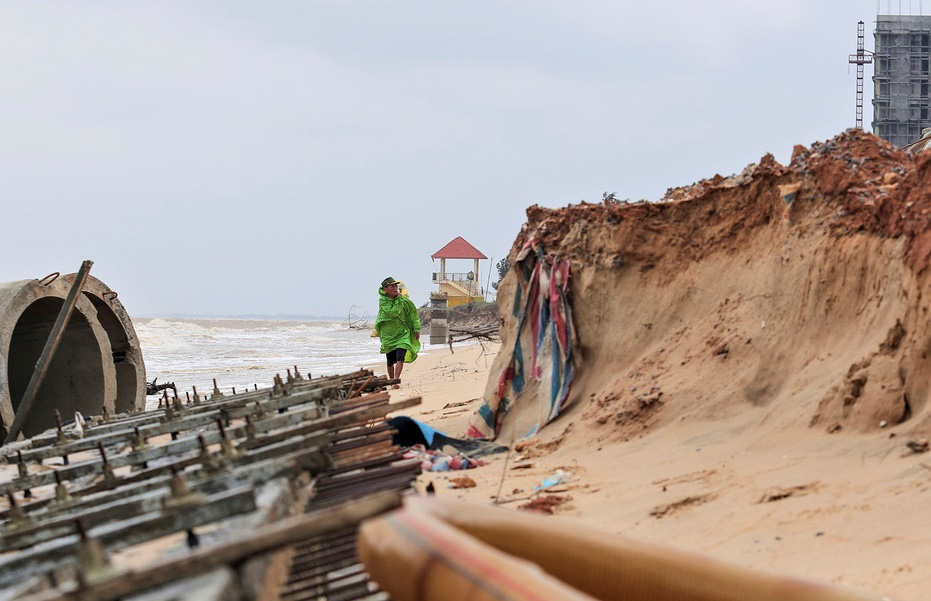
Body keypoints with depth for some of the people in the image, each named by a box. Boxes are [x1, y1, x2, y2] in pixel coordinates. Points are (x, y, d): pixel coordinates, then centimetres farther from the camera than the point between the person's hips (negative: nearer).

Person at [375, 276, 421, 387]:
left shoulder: (404, 299, -1)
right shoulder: (382, 300, -7)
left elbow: (413, 312, 9)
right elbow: (392, 312, -20)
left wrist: (416, 329, 7)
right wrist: (398, 300, -17)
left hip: (403, 333, 0)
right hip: (388, 334, 0)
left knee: (400, 358, -19)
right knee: (390, 362, 10)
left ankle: (395, 381, -24)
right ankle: (391, 381, 28)